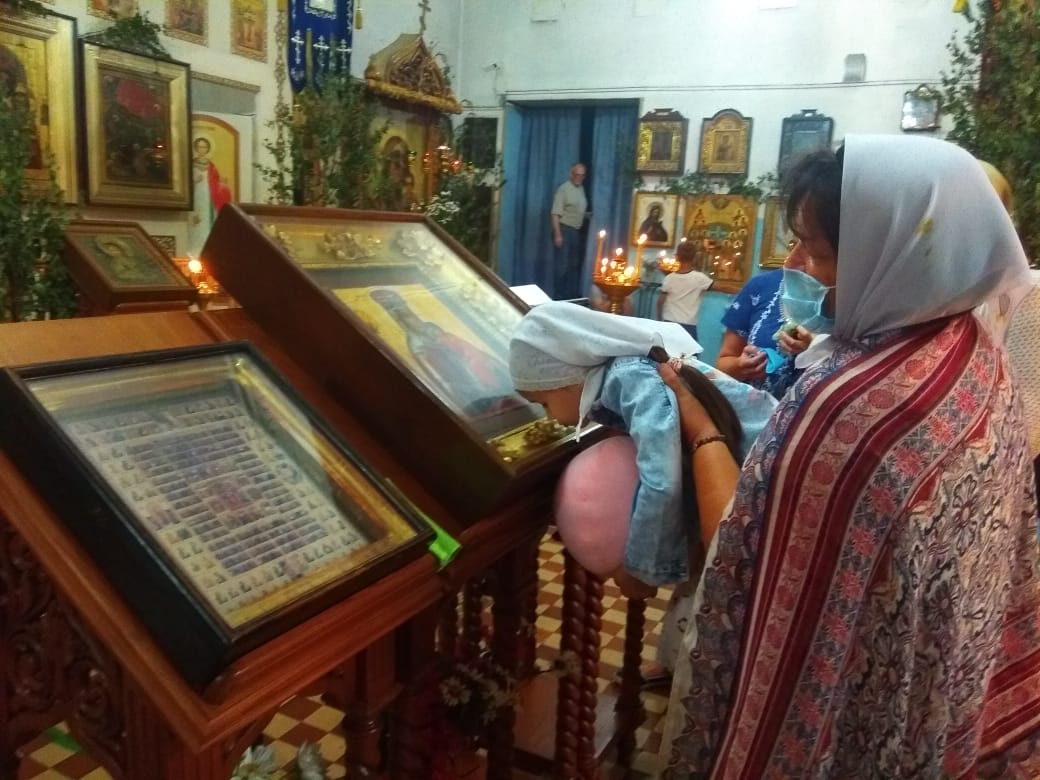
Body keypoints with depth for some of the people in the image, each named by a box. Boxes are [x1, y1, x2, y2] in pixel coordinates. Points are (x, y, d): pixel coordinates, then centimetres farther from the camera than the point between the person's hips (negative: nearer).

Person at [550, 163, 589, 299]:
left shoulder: (581, 188, 12)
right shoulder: (563, 189, -13)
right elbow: (556, 214, -18)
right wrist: (557, 234, -22)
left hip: (577, 231, 8)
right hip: (565, 229, -8)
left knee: (574, 264, 14)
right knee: (561, 264, -5)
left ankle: (572, 293, 23)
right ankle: (559, 295, 2)